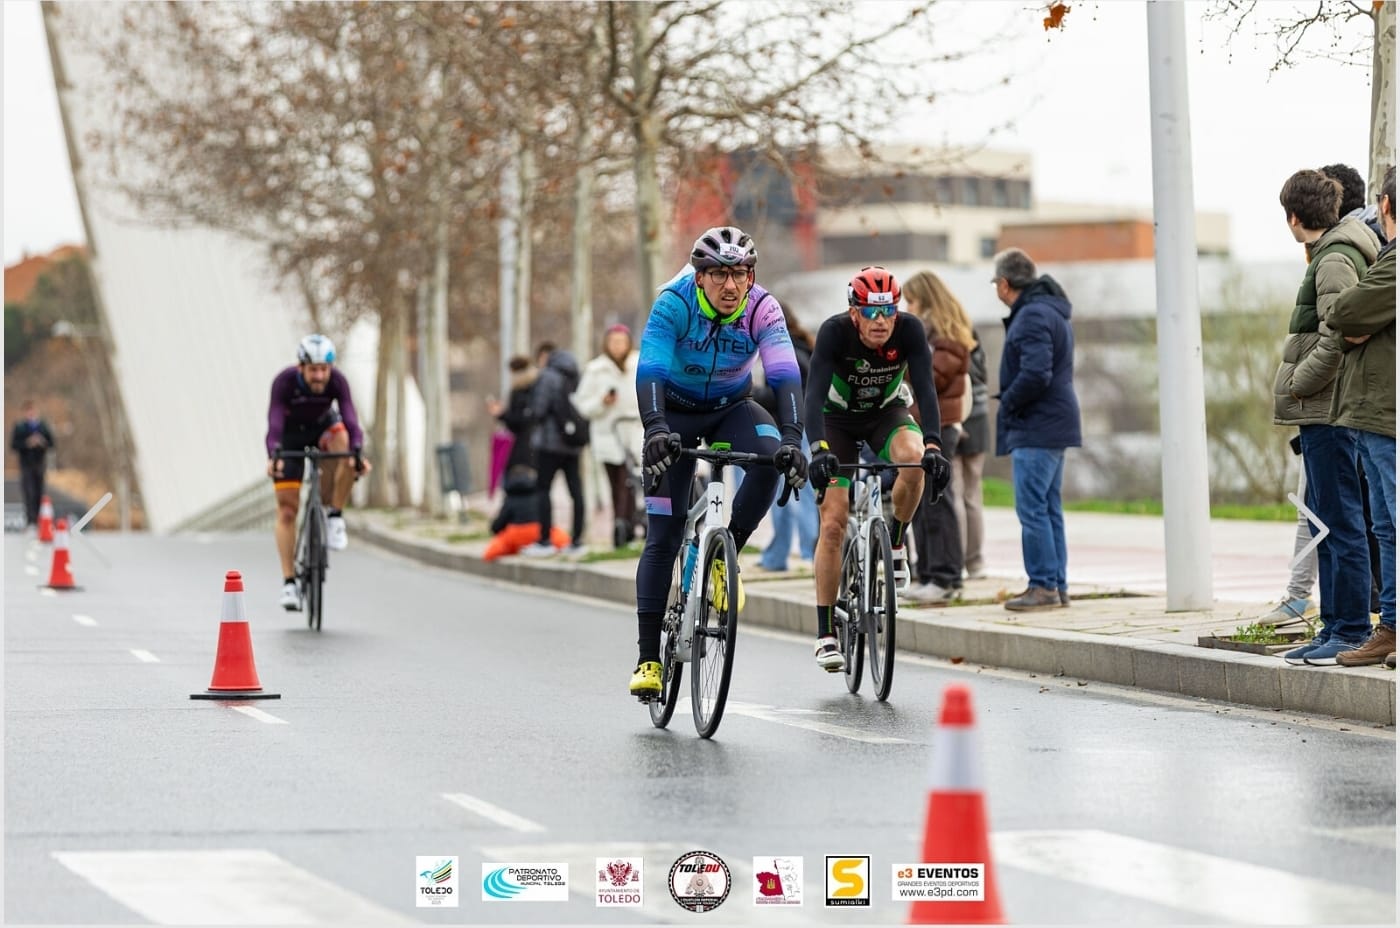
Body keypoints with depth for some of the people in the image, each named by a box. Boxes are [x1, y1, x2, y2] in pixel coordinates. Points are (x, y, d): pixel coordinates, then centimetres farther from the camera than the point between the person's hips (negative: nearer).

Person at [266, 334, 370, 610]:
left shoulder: (337, 381, -28)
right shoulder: (284, 382, -32)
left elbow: (350, 419, -38)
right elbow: (274, 423, -41)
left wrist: (358, 453, -55)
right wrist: (273, 456, -59)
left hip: (323, 428, 1)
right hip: (291, 436, -1)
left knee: (345, 444, -36)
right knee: (287, 508, -10)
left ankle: (335, 517, -19)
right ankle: (289, 582, -6)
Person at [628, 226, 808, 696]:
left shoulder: (763, 309, -23)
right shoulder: (673, 303, -27)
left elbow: (785, 376, -33)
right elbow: (649, 371, -39)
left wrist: (792, 437, -49)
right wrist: (654, 428, -57)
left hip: (731, 408, 2)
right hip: (676, 413, -2)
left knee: (773, 456, -33)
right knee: (663, 538, -9)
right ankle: (648, 658, -3)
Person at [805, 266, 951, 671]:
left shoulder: (910, 330, -25)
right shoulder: (834, 332, -29)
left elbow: (925, 390, -32)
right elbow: (815, 394, -38)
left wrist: (933, 445, -48)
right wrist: (819, 450, -53)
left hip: (886, 413, 1)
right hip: (838, 420, -1)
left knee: (914, 457, -35)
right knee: (833, 523, -11)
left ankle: (896, 542, -7)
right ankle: (826, 635, -4)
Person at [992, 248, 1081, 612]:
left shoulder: (1032, 316, -15)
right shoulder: (1052, 312, 18)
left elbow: (1035, 374, -25)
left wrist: (1006, 402, -11)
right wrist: (1010, 401, 13)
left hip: (1035, 429, -11)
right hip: (1056, 424, 11)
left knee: (1032, 509, -8)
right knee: (1049, 509, 12)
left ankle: (1043, 585, -8)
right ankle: (1057, 585, 14)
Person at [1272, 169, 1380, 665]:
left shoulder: (1335, 260, -13)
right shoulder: (1329, 255, 17)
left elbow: (1336, 339, -21)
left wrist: (1296, 385, -12)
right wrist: (1299, 389, 14)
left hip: (1329, 411, -10)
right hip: (1321, 412, 10)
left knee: (1342, 522, -6)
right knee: (1326, 523, 13)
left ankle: (1352, 630, -4)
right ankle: (1333, 627, 18)